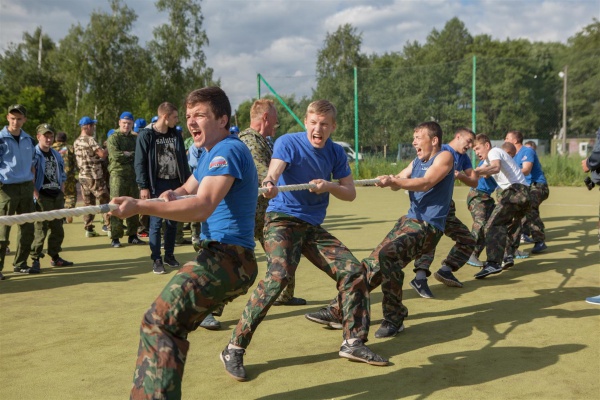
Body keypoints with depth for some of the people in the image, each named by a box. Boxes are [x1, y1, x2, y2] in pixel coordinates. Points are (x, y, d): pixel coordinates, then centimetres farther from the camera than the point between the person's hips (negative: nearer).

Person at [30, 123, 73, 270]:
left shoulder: (56, 154, 16)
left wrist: (62, 191, 9)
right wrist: (35, 194, -19)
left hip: (57, 196, 7)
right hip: (42, 196, -7)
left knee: (58, 228, 11)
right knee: (40, 229, -8)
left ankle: (55, 257, 22)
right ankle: (35, 259, 0)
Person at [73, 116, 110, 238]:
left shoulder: (76, 142, 12)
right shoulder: (90, 140, -15)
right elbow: (102, 154, -20)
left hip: (82, 176, 8)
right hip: (94, 177, -8)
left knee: (88, 203, 11)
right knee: (105, 201, -1)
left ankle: (88, 229, 11)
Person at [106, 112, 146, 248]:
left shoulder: (134, 139, 18)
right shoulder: (113, 138, 0)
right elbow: (115, 155, -15)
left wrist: (127, 154, -6)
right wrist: (132, 155, -7)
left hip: (133, 174, 6)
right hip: (118, 174, -6)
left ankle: (132, 235, 19)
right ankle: (115, 238, -2)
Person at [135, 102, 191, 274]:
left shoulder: (176, 135, 10)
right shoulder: (146, 135, -6)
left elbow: (183, 160, 14)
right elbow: (140, 162, -7)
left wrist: (187, 182, 9)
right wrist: (143, 187, -12)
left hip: (175, 184, 5)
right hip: (157, 184, -5)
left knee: (172, 221, 9)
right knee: (156, 222, -1)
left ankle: (169, 255, 22)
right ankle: (156, 260, 6)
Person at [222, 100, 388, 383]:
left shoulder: (336, 153, 5)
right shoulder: (288, 143, -10)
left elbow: (350, 193, 6)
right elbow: (274, 170, -29)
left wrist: (329, 186, -16)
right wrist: (269, 185, -53)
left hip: (314, 227, 6)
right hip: (282, 219, -6)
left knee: (353, 271, -1)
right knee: (279, 275, -28)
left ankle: (353, 342, 14)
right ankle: (234, 349, -20)